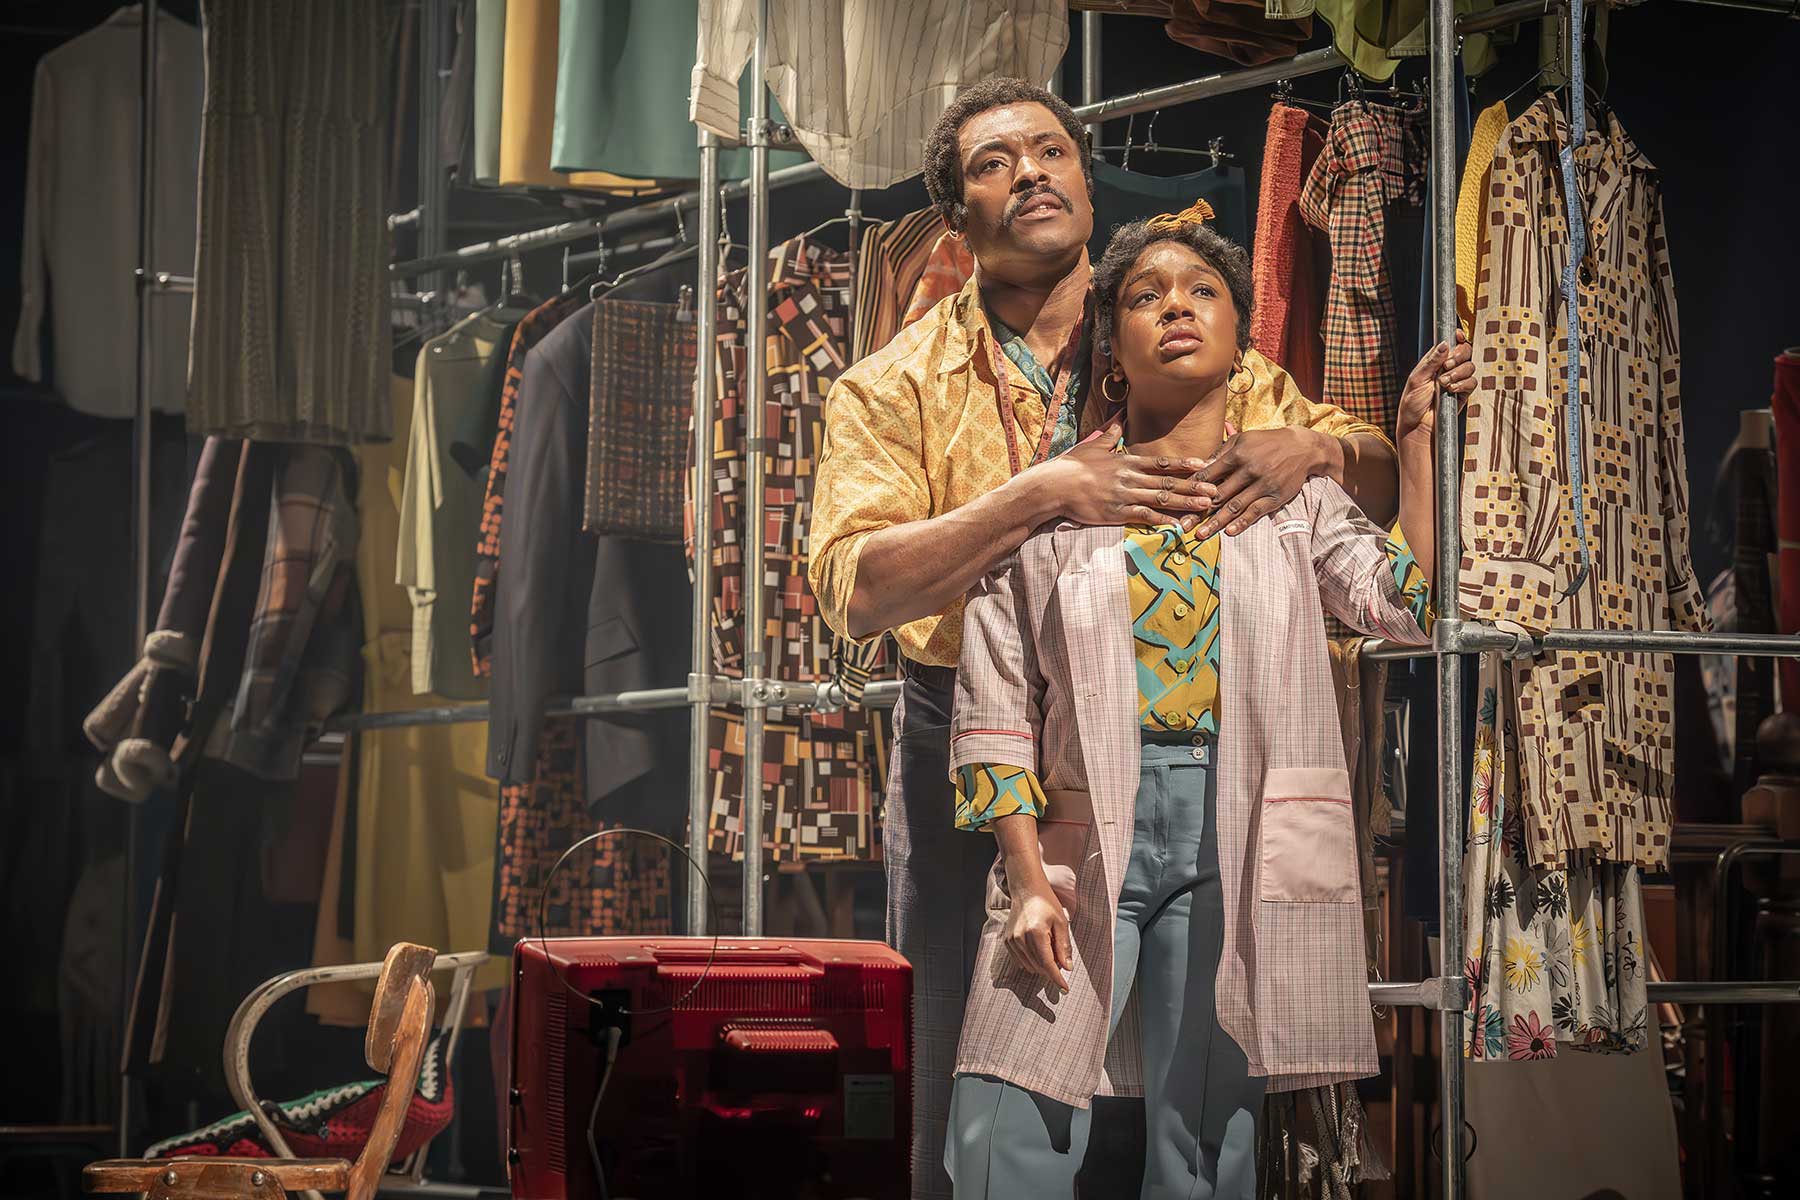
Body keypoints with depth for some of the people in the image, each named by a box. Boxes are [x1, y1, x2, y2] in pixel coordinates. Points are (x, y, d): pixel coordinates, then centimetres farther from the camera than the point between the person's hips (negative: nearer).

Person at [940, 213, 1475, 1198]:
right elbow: (996, 705, 6)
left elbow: (1408, 606, -2)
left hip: (1234, 836, 0)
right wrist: (1028, 880, -4)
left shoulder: (1293, 495, 15)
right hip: (1082, 834, 0)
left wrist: (1417, 439, 0)